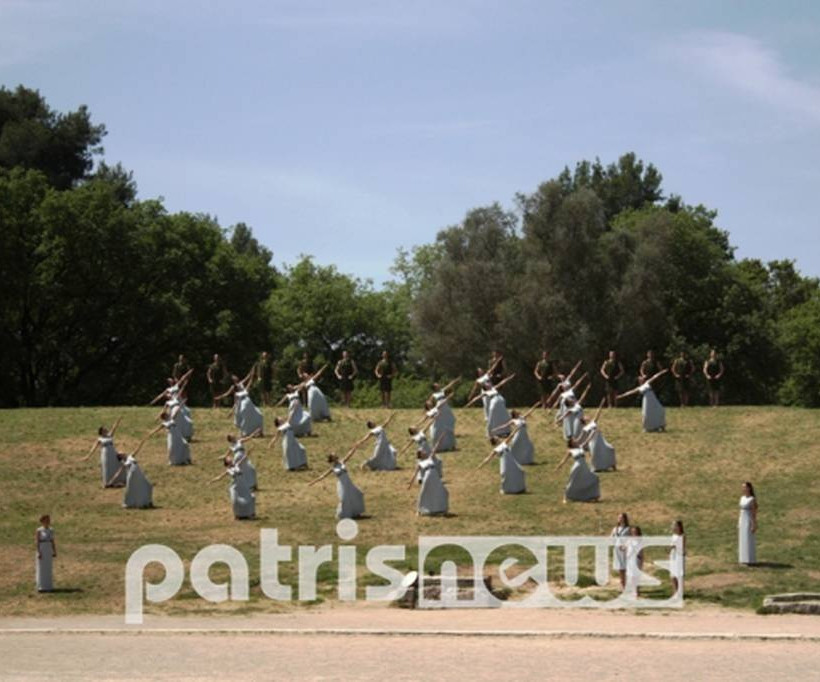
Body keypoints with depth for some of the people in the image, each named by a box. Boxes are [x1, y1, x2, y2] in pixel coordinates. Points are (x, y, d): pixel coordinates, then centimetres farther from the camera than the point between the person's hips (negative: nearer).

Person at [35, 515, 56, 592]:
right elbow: (36, 542, -12)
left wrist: (55, 552, 6)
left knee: (49, 569, 7)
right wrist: (39, 553, -19)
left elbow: (53, 542, 12)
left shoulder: (51, 530, 9)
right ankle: (41, 587, 1)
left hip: (49, 551, 6)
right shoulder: (39, 531, -9)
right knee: (41, 569, -3)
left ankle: (48, 587, 12)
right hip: (42, 551, -6)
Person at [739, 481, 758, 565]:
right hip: (742, 521, 8)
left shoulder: (753, 499, -15)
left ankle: (752, 561, 0)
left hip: (749, 521, -8)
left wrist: (754, 525, -18)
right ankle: (746, 559, 17)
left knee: (750, 541, -5)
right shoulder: (742, 498, 10)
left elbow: (754, 513, -15)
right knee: (743, 541, 10)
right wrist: (739, 523, 15)